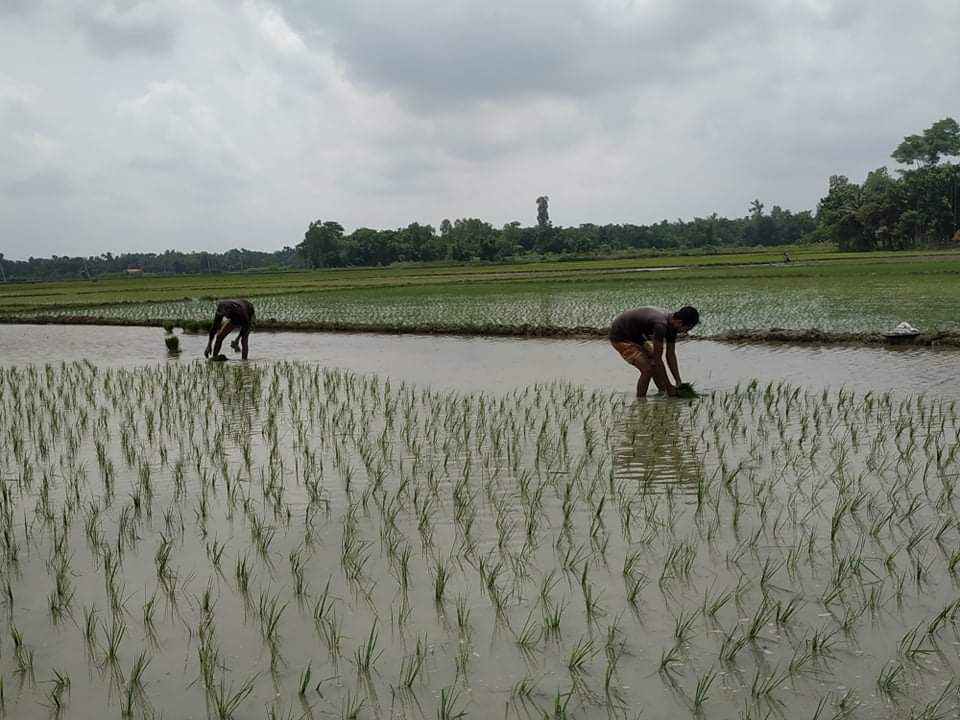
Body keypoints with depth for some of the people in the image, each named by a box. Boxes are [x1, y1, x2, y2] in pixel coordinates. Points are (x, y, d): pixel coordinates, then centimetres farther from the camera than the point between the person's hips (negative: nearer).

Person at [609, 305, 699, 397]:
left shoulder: (672, 324, -7)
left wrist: (678, 382, -1)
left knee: (656, 366, 9)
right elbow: (657, 358, -30)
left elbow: (670, 355, 2)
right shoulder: (661, 325, -35)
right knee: (648, 369, -17)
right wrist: (669, 387, -24)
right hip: (620, 338, -9)